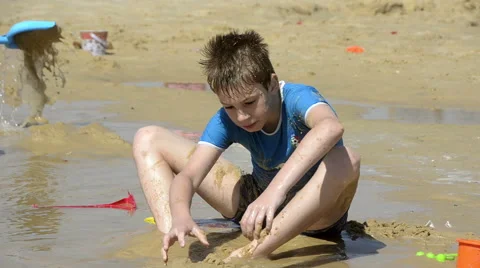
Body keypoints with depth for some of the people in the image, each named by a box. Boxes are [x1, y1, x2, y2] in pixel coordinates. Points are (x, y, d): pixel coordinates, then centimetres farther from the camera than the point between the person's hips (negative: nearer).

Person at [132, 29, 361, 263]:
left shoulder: (297, 99, -27)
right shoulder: (226, 121, -14)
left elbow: (331, 128, -52)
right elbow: (188, 175, -25)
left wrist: (276, 190, -63)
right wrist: (180, 216, -49)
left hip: (315, 210, -4)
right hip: (259, 200, 4)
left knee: (345, 160, -41)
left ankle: (254, 253, -46)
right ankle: (173, 244, -26)